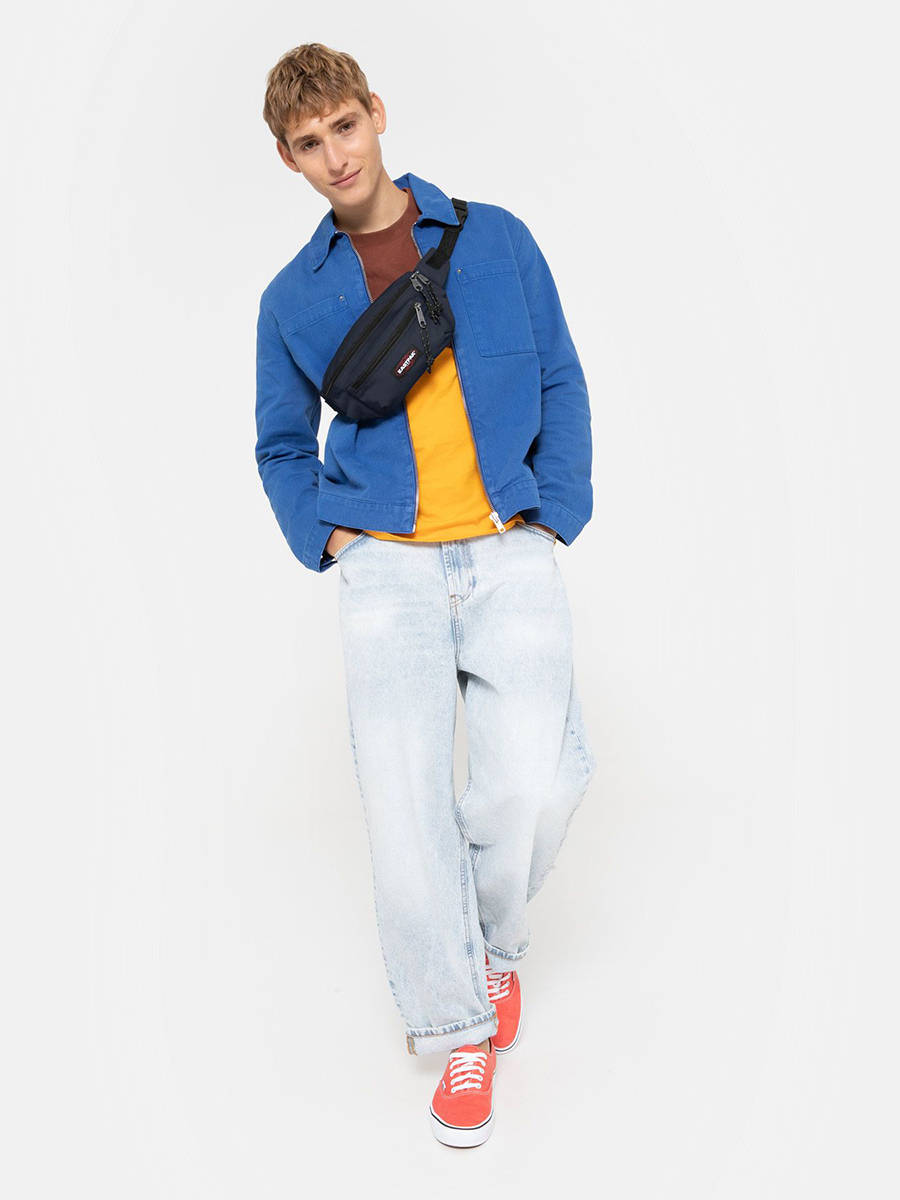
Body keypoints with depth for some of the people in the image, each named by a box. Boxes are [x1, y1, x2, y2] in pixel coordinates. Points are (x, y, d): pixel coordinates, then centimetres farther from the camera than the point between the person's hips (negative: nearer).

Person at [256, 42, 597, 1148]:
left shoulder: (495, 238, 11)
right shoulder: (293, 297, 13)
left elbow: (561, 385, 13)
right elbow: (281, 446, 22)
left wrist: (556, 514, 1)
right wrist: (323, 540, 6)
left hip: (510, 550, 0)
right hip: (386, 561, 1)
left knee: (531, 780, -16)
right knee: (402, 792, -15)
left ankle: (493, 946, 17)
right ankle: (460, 1024, 7)